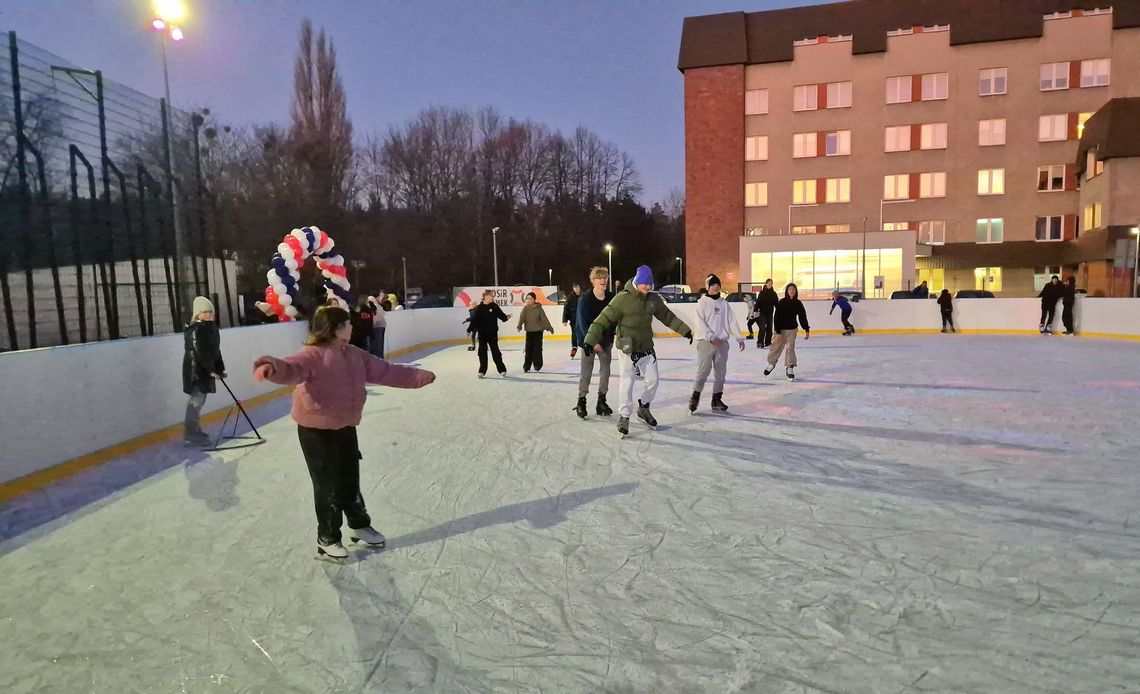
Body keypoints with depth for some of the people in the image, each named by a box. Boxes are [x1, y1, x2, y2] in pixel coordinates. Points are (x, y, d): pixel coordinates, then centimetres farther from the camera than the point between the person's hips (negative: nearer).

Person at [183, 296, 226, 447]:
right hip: (195, 369, -9)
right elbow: (199, 352, -22)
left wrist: (219, 368, 12)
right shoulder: (194, 330, -16)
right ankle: (190, 433, -5)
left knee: (199, 398, 15)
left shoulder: (212, 328, 12)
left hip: (207, 368, 9)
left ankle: (194, 430, 26)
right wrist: (211, 370, -23)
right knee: (197, 399, -9)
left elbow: (215, 350, 16)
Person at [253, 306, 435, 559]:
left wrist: (420, 377, 13)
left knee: (350, 480, 20)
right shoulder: (314, 355, -18)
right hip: (316, 430, -7)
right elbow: (292, 369, -37)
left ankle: (359, 526, 40)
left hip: (345, 427, 7)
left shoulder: (354, 355, 5)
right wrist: (272, 368, -61)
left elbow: (386, 372, 11)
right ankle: (327, 538, 24)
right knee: (329, 485, 4)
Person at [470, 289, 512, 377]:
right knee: (482, 352, 6)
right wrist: (470, 330, -9)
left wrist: (506, 317, -21)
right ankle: (482, 371, 16)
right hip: (482, 333, 0)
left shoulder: (495, 306, -1)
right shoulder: (479, 308, -4)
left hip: (493, 333, 0)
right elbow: (474, 320, -3)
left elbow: (501, 315, -1)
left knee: (495, 352, 4)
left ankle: (502, 369, 13)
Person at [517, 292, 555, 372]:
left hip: (538, 331, -2)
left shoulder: (539, 308, -7)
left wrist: (550, 328, -2)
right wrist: (519, 326, -25)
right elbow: (521, 317, -9)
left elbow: (544, 319, -4)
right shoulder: (525, 308, 0)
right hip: (529, 331, 2)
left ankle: (537, 365, 12)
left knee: (537, 348, 1)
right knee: (528, 349, 2)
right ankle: (526, 367, 6)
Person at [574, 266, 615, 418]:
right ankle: (581, 402, 12)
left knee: (605, 371, 8)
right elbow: (583, 322, -19)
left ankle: (601, 401, 20)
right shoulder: (585, 298, -16)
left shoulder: (611, 298, -6)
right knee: (586, 372, 0)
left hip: (606, 339, 4)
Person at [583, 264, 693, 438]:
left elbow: (668, 316, 12)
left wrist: (685, 331, 14)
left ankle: (643, 408, 33)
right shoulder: (622, 299, -18)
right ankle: (624, 416, 13)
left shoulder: (654, 299, -2)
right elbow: (604, 319, -18)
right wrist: (591, 339, -24)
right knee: (627, 383, -4)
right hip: (627, 350, -5)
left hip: (647, 348, 5)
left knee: (653, 379, 10)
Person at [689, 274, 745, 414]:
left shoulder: (724, 304, 13)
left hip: (722, 342, 5)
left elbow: (732, 321, 10)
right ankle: (695, 397, 6)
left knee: (720, 372, 6)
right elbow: (700, 323, -10)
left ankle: (717, 399, 15)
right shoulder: (702, 303, -1)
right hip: (706, 342, -5)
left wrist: (739, 338, 1)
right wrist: (711, 337, -20)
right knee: (703, 371, -9)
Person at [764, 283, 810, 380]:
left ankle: (789, 368, 0)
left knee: (790, 347, -5)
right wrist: (778, 332, -18)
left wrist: (807, 330, 3)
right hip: (781, 329, -2)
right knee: (776, 347, 4)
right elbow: (776, 317, -14)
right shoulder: (782, 302, -12)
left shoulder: (798, 303, -3)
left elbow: (803, 317, 4)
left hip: (792, 329, 2)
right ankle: (771, 363, 28)